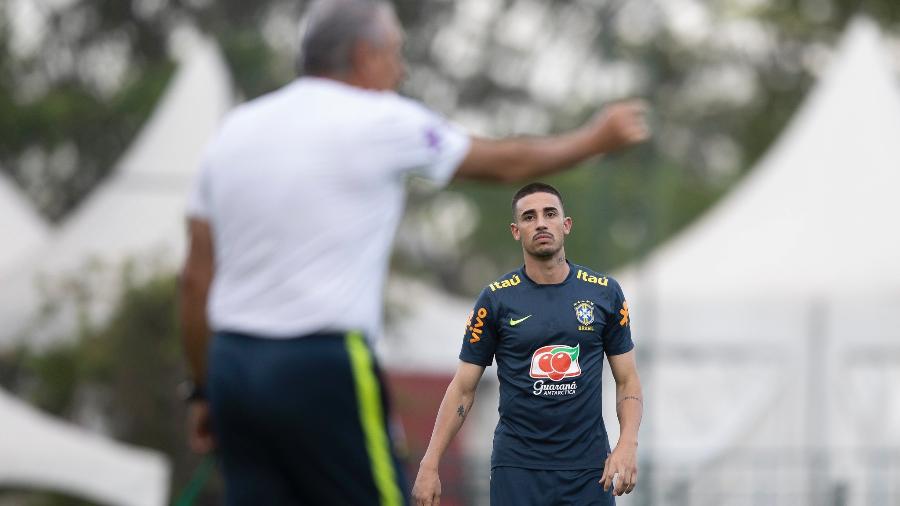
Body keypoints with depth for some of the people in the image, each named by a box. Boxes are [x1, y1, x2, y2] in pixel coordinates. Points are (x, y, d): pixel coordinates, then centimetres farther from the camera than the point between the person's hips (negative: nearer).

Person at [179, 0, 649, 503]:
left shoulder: (236, 129, 10)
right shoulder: (378, 122, -5)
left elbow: (196, 278, 11)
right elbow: (506, 162, 9)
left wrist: (204, 390, 18)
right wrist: (595, 138, 26)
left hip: (232, 366, 6)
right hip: (322, 368, -6)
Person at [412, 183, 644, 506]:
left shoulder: (605, 293, 3)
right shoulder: (496, 299, 0)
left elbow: (627, 379, 7)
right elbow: (463, 387, 2)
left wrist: (628, 444, -11)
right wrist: (430, 465, -5)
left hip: (588, 470, 1)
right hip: (517, 469, -1)